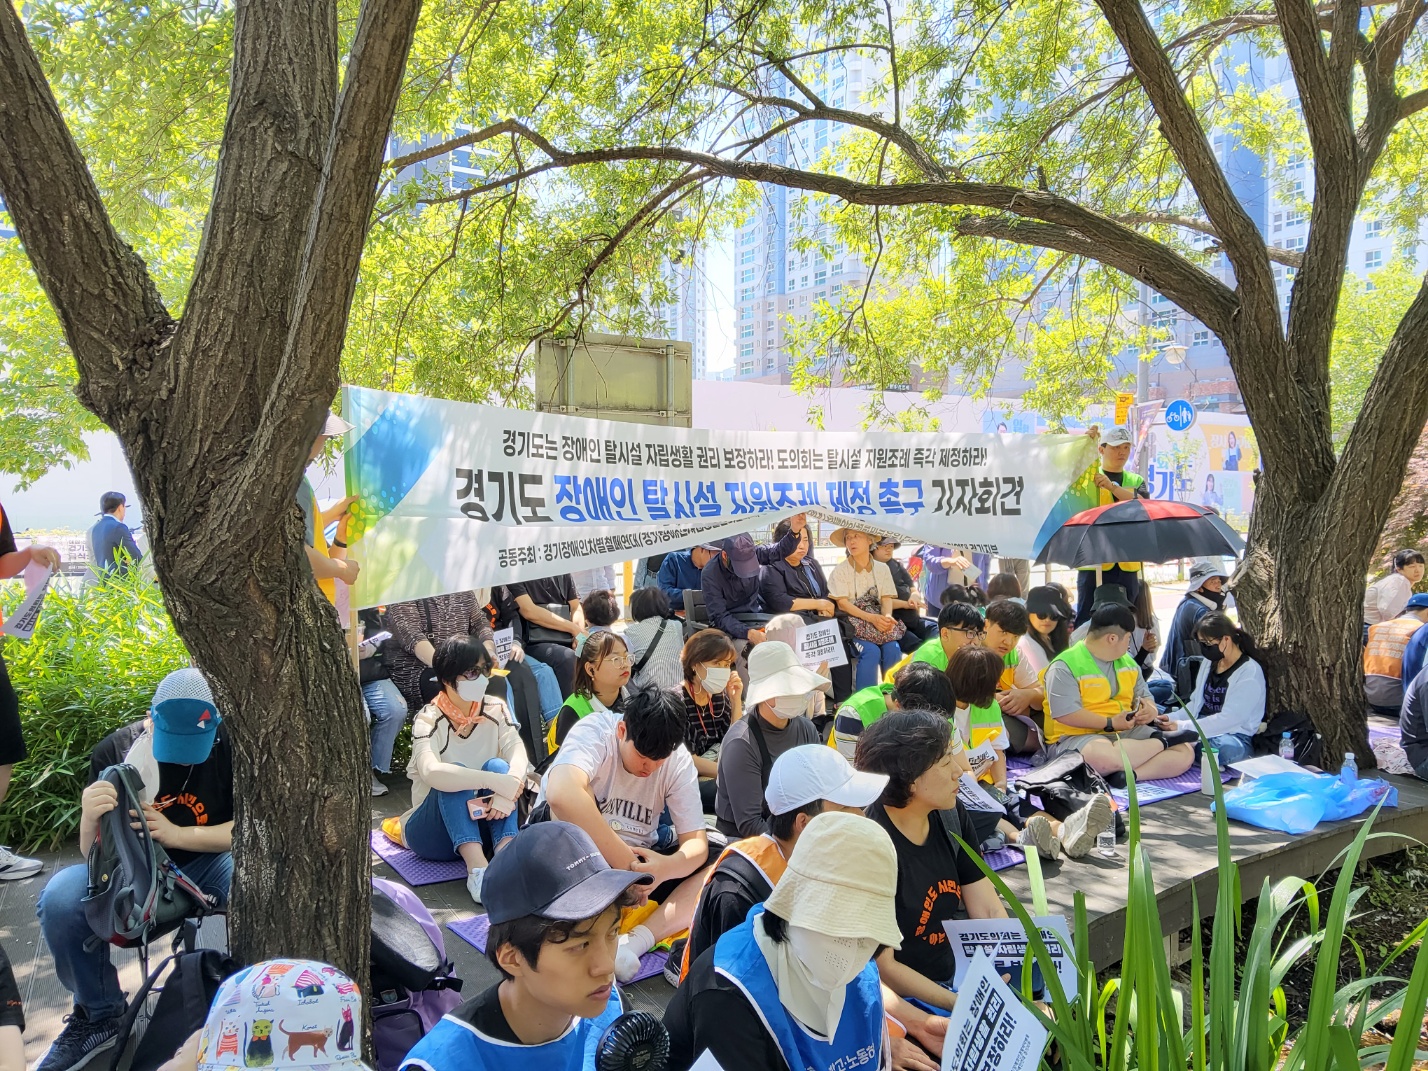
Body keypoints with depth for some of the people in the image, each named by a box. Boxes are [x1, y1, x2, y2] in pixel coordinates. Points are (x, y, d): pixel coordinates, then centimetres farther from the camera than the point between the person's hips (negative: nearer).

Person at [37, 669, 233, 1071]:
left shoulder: (229, 745, -16)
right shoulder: (118, 751, -10)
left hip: (207, 864, -2)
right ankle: (99, 1016, 0)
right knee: (60, 899, -25)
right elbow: (94, 855, -7)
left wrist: (177, 834, -26)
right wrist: (91, 818, -31)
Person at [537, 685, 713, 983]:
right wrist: (626, 864, -42)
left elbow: (697, 842, -11)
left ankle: (638, 939, -31)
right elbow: (561, 793, -43)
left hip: (636, 858, 5)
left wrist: (668, 866, -35)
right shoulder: (596, 730, -23)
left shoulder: (679, 761, -9)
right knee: (570, 810, -36)